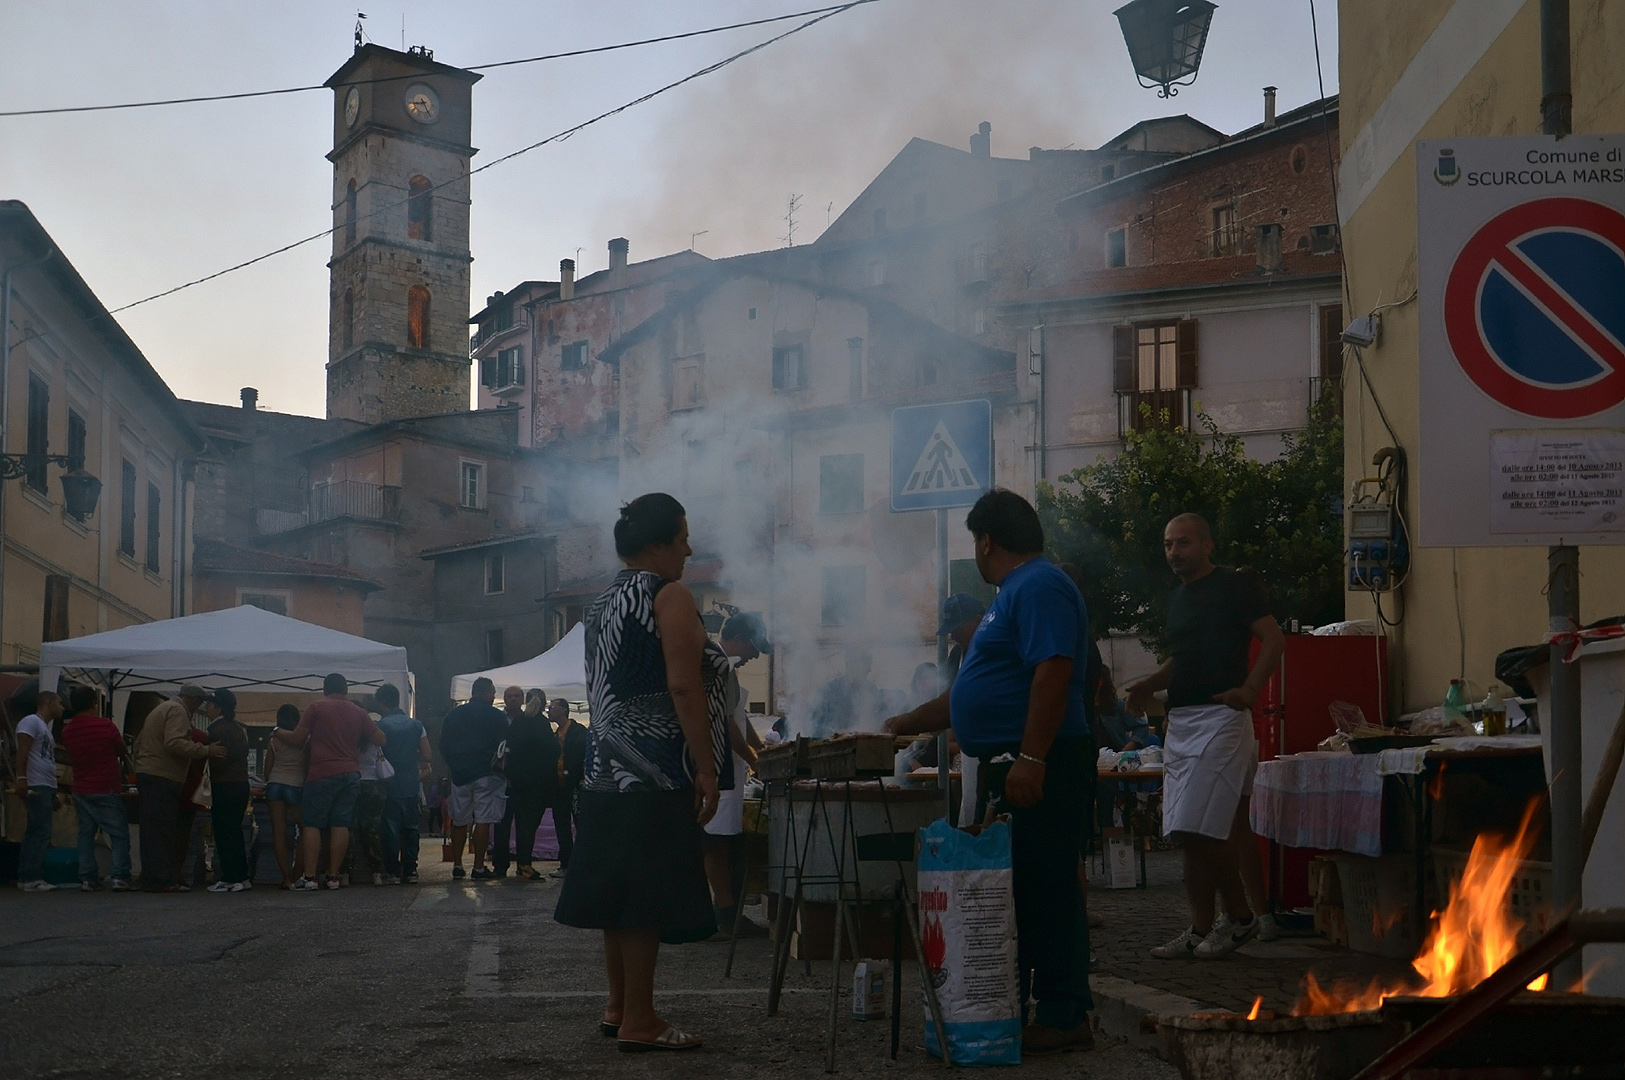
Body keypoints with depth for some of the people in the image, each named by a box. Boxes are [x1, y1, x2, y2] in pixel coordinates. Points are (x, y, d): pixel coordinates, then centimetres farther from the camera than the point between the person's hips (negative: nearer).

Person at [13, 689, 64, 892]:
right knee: (40, 832, -13)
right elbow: (22, 751, -14)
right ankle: (30, 878, -14)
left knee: (37, 833, 8)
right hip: (36, 786, -10)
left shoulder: (46, 728, 25)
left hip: (47, 787, 10)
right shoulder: (31, 722, -4)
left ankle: (27, 877, 9)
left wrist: (53, 793, 22)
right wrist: (22, 778, -24)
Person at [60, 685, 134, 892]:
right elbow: (123, 751, 2)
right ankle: (119, 876, -11)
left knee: (86, 834, 8)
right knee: (119, 835, -1)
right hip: (107, 789, -5)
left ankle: (86, 878, 1)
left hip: (81, 790, 5)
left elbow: (71, 757, 15)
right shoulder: (105, 725, -11)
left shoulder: (67, 730, 4)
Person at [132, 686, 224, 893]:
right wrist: (205, 751, -23)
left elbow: (139, 742, 29)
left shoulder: (161, 709, 26)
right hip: (163, 778, -10)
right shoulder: (177, 711, -7)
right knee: (162, 830, -10)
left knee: (152, 831, 10)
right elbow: (174, 743, -22)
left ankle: (151, 879, 12)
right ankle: (162, 880, -12)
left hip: (145, 774, 10)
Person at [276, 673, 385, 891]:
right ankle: (333, 877, 2)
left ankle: (310, 877, -7)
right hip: (351, 774, 4)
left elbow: (297, 739, 2)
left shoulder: (316, 708, 0)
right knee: (341, 825, 4)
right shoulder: (357, 712, 11)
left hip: (322, 774, -4)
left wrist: (278, 732, 21)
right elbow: (380, 739, 16)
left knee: (312, 824, 0)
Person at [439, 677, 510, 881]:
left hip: (460, 774, 4)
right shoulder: (496, 716, -4)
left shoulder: (453, 715, 8)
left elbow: (443, 747, 9)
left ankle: (457, 865, 15)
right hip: (486, 775, -4)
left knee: (459, 821, 13)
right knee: (483, 820, -3)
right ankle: (479, 867, -6)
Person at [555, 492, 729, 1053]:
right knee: (646, 893, -7)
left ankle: (619, 1007, 19)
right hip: (657, 771, -9)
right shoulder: (670, 597, -10)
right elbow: (683, 686, -18)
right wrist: (707, 770, -17)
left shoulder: (603, 602, 17)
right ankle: (638, 1022, -5)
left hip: (609, 768, 9)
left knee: (621, 885, 13)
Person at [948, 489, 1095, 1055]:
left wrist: (1030, 759, -28)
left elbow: (1053, 673, -24)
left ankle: (1063, 1018, -4)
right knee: (1016, 889, 13)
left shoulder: (1040, 587, -14)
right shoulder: (1018, 589, 20)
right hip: (1013, 766, 11)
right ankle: (1011, 1008, 20)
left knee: (1045, 890, -8)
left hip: (1038, 767, -11)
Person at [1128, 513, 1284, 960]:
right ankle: (1200, 931, 12)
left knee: (1198, 830, -14)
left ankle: (1240, 918, 1)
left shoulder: (1235, 587, -4)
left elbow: (1274, 640, -11)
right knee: (1187, 834, 7)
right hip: (1180, 721, 9)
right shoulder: (1176, 598, 20)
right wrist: (1149, 685, 11)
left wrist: (1249, 689, -24)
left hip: (1220, 718, -9)